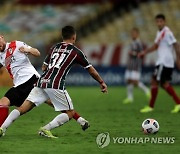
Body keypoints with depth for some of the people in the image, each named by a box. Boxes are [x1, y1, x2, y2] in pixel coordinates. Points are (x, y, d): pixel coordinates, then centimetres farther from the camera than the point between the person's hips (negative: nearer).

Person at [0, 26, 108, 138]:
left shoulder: (54, 47, 22)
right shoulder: (76, 52, 9)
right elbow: (91, 70, 17)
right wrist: (102, 82, 30)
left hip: (42, 82, 5)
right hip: (56, 85, -5)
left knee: (23, 108, 3)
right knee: (70, 113, 6)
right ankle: (46, 129, -11)